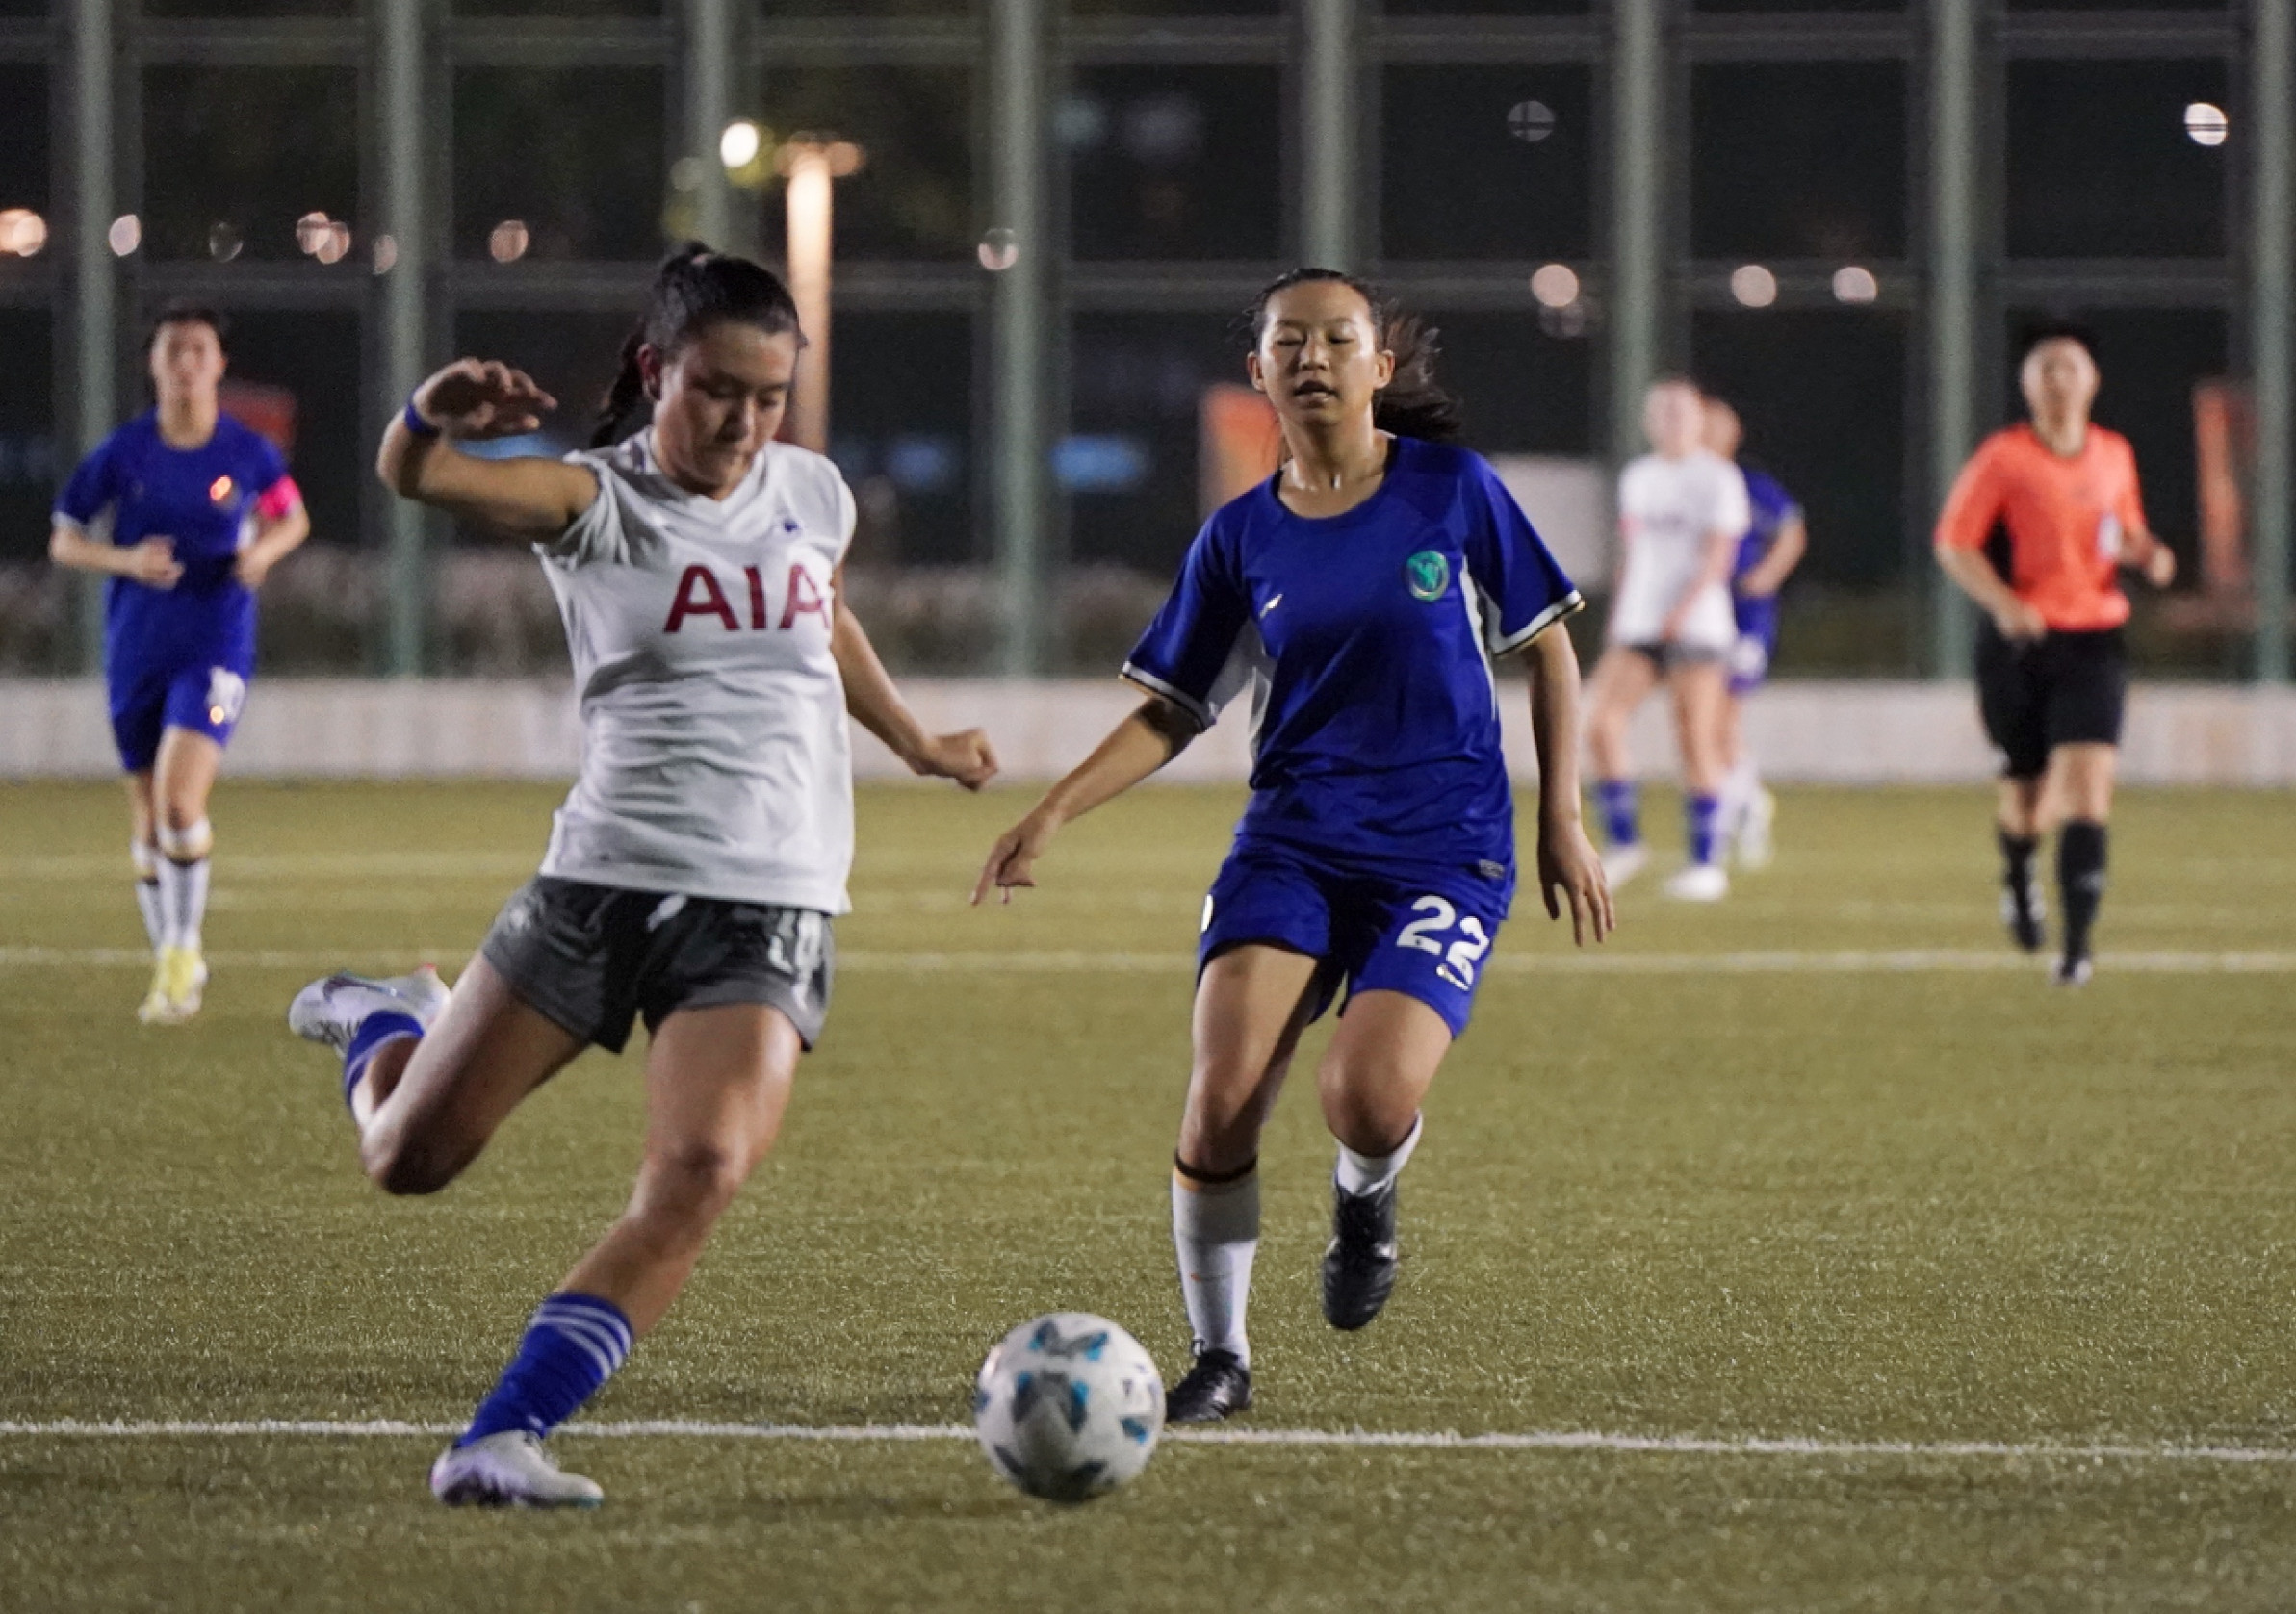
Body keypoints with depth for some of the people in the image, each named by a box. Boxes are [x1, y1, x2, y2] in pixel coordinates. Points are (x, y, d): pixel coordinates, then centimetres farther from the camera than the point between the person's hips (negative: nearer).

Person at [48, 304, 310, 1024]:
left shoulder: (248, 452, -2)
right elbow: (63, 540, 4)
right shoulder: (122, 453, -3)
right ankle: (170, 966, 25)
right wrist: (126, 560, -15)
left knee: (180, 797, -21)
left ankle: (184, 948, -2)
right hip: (136, 652, 2)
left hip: (216, 646, -2)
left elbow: (292, 517, 16)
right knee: (148, 824, 8)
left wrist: (265, 548, -7)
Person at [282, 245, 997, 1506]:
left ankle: (500, 1439, -24)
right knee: (409, 1159, 6)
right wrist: (435, 413, -48)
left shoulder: (812, 495, 10)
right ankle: (383, 1024, 43)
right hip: (603, 880, -2)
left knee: (699, 1174, -23)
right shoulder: (598, 502, -5)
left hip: (767, 912, 2)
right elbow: (416, 478, -25)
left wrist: (915, 742, 47)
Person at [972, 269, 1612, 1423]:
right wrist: (1051, 816, 0)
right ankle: (1218, 1357, 1)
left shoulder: (1456, 493, 0)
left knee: (1368, 1098, -24)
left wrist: (1562, 822, 4)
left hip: (1445, 849, -2)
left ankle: (1365, 1195, 15)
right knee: (1221, 1095, -18)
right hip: (1290, 842, 2)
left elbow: (1546, 648, 9)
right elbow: (1173, 711, 12)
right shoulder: (1242, 538, 5)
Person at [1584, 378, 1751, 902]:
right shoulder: (1636, 477, 16)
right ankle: (1623, 842, 0)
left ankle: (1707, 862, 1)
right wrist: (1615, 621, 16)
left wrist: (1684, 607, -21)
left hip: (1696, 624, -5)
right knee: (1601, 725, -11)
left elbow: (1718, 555, -9)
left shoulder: (1718, 478, -1)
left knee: (1696, 741, -6)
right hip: (1637, 624, 5)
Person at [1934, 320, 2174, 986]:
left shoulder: (2115, 456, 9)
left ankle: (2077, 944, -15)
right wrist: (2002, 601, -19)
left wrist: (2149, 555, 2)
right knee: (2027, 790, 8)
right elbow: (1953, 543, -4)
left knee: (2088, 783, -14)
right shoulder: (2002, 458, -3)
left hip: (2093, 638, 2)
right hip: (2018, 641, -2)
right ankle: (2018, 876, 44)